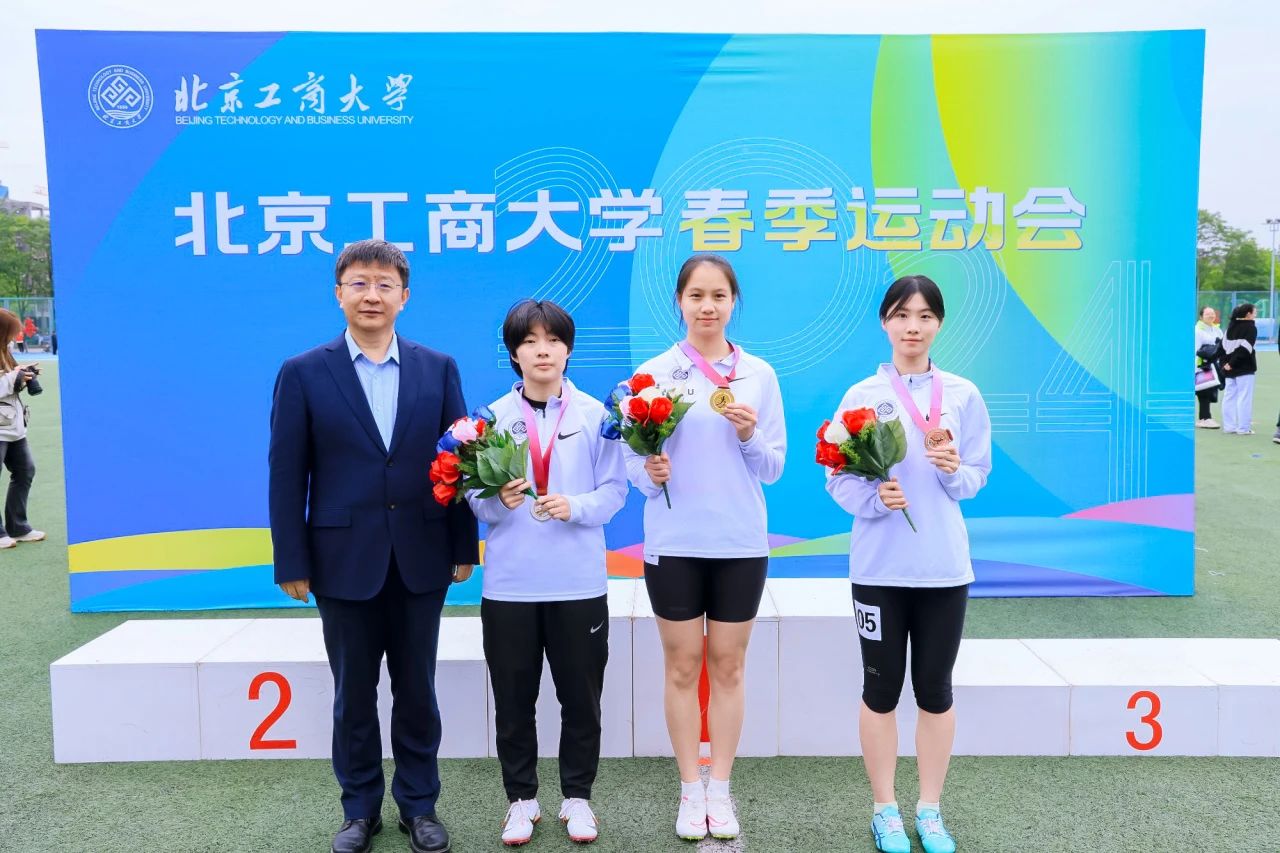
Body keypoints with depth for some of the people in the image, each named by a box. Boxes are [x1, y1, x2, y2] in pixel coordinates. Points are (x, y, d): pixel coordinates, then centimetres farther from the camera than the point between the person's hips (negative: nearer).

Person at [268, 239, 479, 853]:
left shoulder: (438, 369, 2)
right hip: (344, 562, -1)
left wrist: (464, 547, 1)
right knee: (353, 695, 13)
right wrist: (291, 563, -5)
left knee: (417, 690, 12)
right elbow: (287, 476, -2)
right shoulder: (304, 374, -1)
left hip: (421, 562, 1)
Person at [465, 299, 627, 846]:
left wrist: (575, 507, -19)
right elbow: (475, 498, 3)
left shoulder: (596, 414, 0)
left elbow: (614, 491, -1)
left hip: (578, 582, -1)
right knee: (513, 699, 10)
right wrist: (499, 500, -19)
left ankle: (577, 796, 29)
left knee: (581, 697, 9)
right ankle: (521, 799, 29)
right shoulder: (493, 416, 2)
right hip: (508, 583, 1)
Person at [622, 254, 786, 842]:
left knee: (728, 667, 11)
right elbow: (632, 461, -1)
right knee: (682, 667, 9)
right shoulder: (653, 374, -2)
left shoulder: (759, 374, 2)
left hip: (740, 543, 1)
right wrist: (649, 473, -22)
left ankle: (720, 789, 25)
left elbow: (773, 467, 2)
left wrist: (749, 435, -16)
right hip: (674, 543, -1)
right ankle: (690, 790, 24)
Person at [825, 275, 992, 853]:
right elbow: (838, 480, -3)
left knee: (935, 690, 11)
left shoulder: (963, 395, 2)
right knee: (881, 690, 8)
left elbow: (978, 477, 5)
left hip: (943, 566, 2)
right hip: (880, 565, -1)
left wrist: (953, 471, -15)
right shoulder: (861, 396, -3)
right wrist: (874, 497, -22)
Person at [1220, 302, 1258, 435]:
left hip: (1230, 369, 7)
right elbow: (1245, 349, -19)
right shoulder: (1251, 328, -9)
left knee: (1229, 397, 9)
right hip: (1244, 369, -7)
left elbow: (1223, 345, 7)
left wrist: (1225, 363, 5)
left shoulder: (1231, 327, 10)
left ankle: (1229, 426, 12)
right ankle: (1243, 428, -2)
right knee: (1244, 397, -3)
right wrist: (1232, 363, -16)